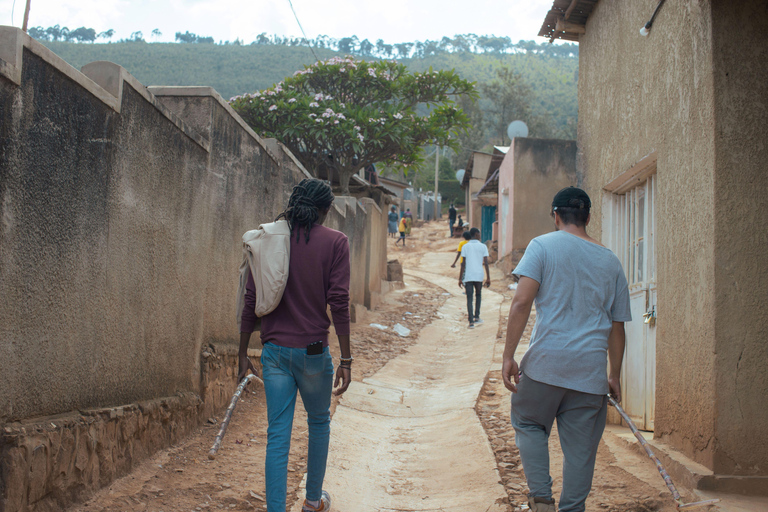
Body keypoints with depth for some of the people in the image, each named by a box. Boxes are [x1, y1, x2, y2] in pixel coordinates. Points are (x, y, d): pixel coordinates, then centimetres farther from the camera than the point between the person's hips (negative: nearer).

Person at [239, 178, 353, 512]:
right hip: (313, 350, -2)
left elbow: (251, 299, 3)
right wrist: (346, 360, -5)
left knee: (278, 434, 5)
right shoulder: (335, 242, -5)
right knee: (319, 423, 20)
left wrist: (243, 353, 10)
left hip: (274, 350, 2)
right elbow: (338, 303, -10)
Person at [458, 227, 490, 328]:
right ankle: (476, 316, 21)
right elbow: (486, 263, -2)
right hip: (479, 276, 0)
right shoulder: (483, 246, 2)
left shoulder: (465, 247, 2)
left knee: (469, 298, 1)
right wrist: (488, 278, 1)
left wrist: (460, 278, 3)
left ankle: (471, 322, -8)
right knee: (478, 295, 23)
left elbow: (463, 264, -1)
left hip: (468, 276, 0)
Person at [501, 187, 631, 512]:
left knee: (528, 425, 18)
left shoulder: (543, 245, 0)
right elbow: (617, 328, 15)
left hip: (546, 363, -3)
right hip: (591, 372, 3)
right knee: (580, 448, 10)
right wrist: (615, 377, 23)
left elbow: (522, 302, -11)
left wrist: (508, 356, -9)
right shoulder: (611, 262, 13)